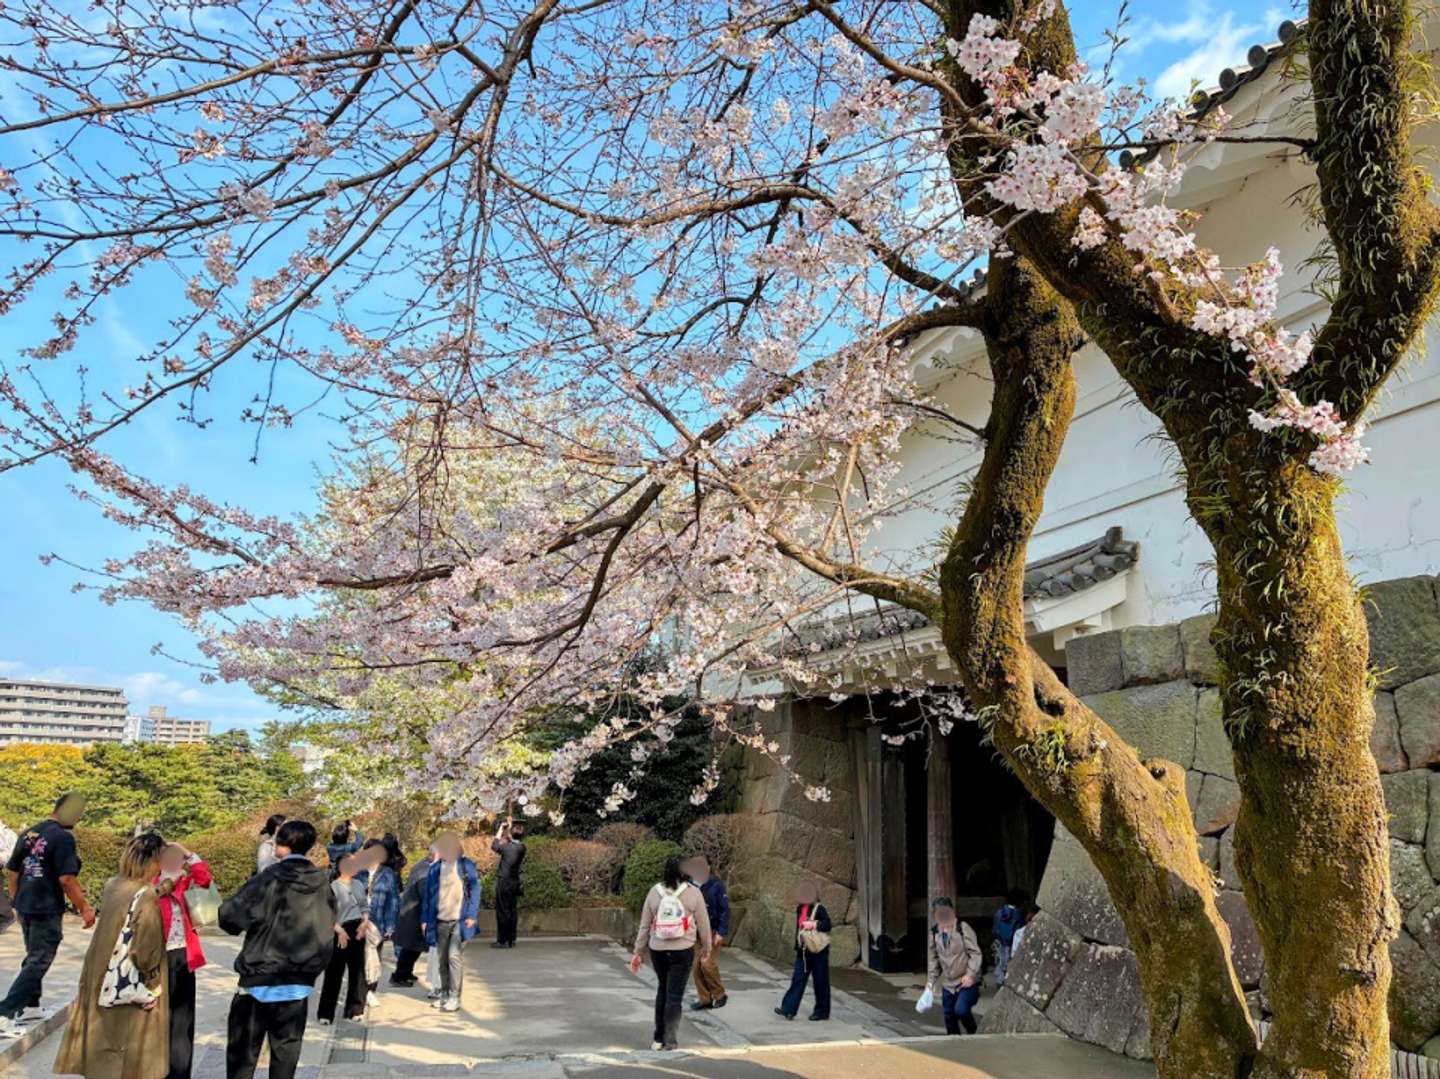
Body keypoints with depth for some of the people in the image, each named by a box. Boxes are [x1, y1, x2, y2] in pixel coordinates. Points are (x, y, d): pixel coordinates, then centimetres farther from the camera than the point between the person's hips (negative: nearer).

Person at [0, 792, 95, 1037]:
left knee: (33, 958, 23)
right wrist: (84, 909, -11)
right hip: (47, 911, -8)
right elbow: (66, 879, -20)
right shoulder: (63, 837, -17)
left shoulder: (29, 833, 8)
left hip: (25, 907, 8)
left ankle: (30, 1006, 33)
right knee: (38, 963, 0)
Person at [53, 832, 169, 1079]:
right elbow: (146, 951, -21)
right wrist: (151, 988, -6)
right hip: (130, 987, -7)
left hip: (103, 978, 7)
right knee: (129, 1040, 8)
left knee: (105, 1036, 20)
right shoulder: (147, 897, -24)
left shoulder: (111, 885, -3)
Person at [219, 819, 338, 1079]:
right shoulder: (322, 883, -1)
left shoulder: (270, 879, -14)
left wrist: (246, 925, 2)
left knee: (243, 1052, 9)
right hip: (299, 984, 4)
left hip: (260, 980, -4)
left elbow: (229, 915, -18)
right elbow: (327, 929, 6)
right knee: (286, 1053, 13)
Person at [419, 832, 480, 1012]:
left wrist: (471, 915, -13)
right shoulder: (435, 868, 8)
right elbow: (428, 894, 11)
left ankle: (454, 997, -5)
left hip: (459, 920, -4)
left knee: (454, 955, -12)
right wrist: (425, 919, 7)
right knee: (441, 959, 10)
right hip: (440, 921, 4)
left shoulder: (466, 865, -3)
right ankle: (444, 994, 23)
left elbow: (475, 890, -5)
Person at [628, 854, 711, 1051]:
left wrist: (638, 952, 11)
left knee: (662, 990, 21)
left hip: (657, 950, 3)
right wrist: (706, 946, 16)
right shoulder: (693, 892, -7)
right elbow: (703, 923, 1)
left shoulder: (654, 892, -1)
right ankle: (669, 1040, 5)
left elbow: (644, 925, 4)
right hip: (682, 951, -3)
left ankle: (658, 1038, 22)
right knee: (674, 995, 6)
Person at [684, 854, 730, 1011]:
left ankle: (720, 995, 10)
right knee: (696, 965, 4)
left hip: (712, 931, -4)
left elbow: (725, 910, -10)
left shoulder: (716, 885, -11)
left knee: (707, 964, -12)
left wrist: (721, 932, -14)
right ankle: (705, 999, 19)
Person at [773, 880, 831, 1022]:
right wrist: (797, 946, 18)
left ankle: (822, 1011, 14)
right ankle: (788, 1009, 0)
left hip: (818, 951, -6)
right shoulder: (800, 909, 9)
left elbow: (827, 925, -18)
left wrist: (813, 924, -25)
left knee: (820, 981, 3)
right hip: (803, 951, 6)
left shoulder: (819, 908, -11)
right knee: (797, 979, 2)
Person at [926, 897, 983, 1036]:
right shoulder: (934, 932, 2)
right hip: (948, 984, 5)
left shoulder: (963, 929, -13)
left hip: (966, 982, -5)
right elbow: (932, 958, 11)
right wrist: (930, 981, 7)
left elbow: (976, 953, -13)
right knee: (949, 1017, 9)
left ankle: (973, 1033, 6)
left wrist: (971, 974, -23)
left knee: (961, 1010, -21)